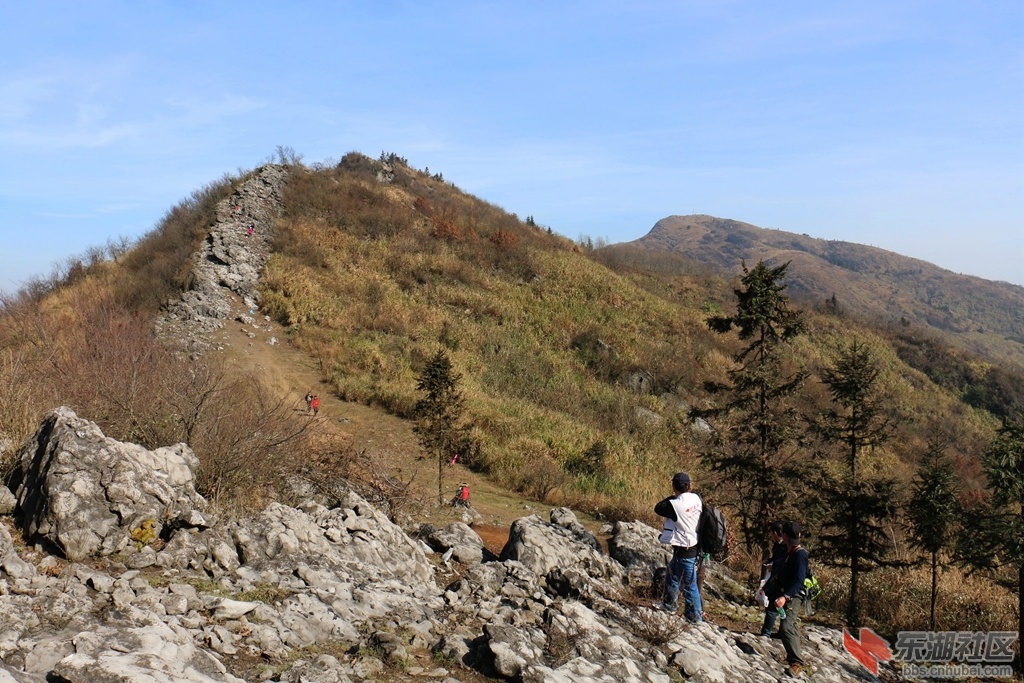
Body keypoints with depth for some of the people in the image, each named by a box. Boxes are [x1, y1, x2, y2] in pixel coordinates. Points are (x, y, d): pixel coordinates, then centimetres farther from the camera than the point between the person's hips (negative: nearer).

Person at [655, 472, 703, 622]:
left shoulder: (675, 505, -25)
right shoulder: (696, 498, -6)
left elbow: (658, 508, -9)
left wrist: (672, 497, -2)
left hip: (684, 551, -9)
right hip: (694, 546, 9)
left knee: (689, 586, 5)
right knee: (672, 574, 27)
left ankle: (695, 617, 17)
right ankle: (669, 604, 42)